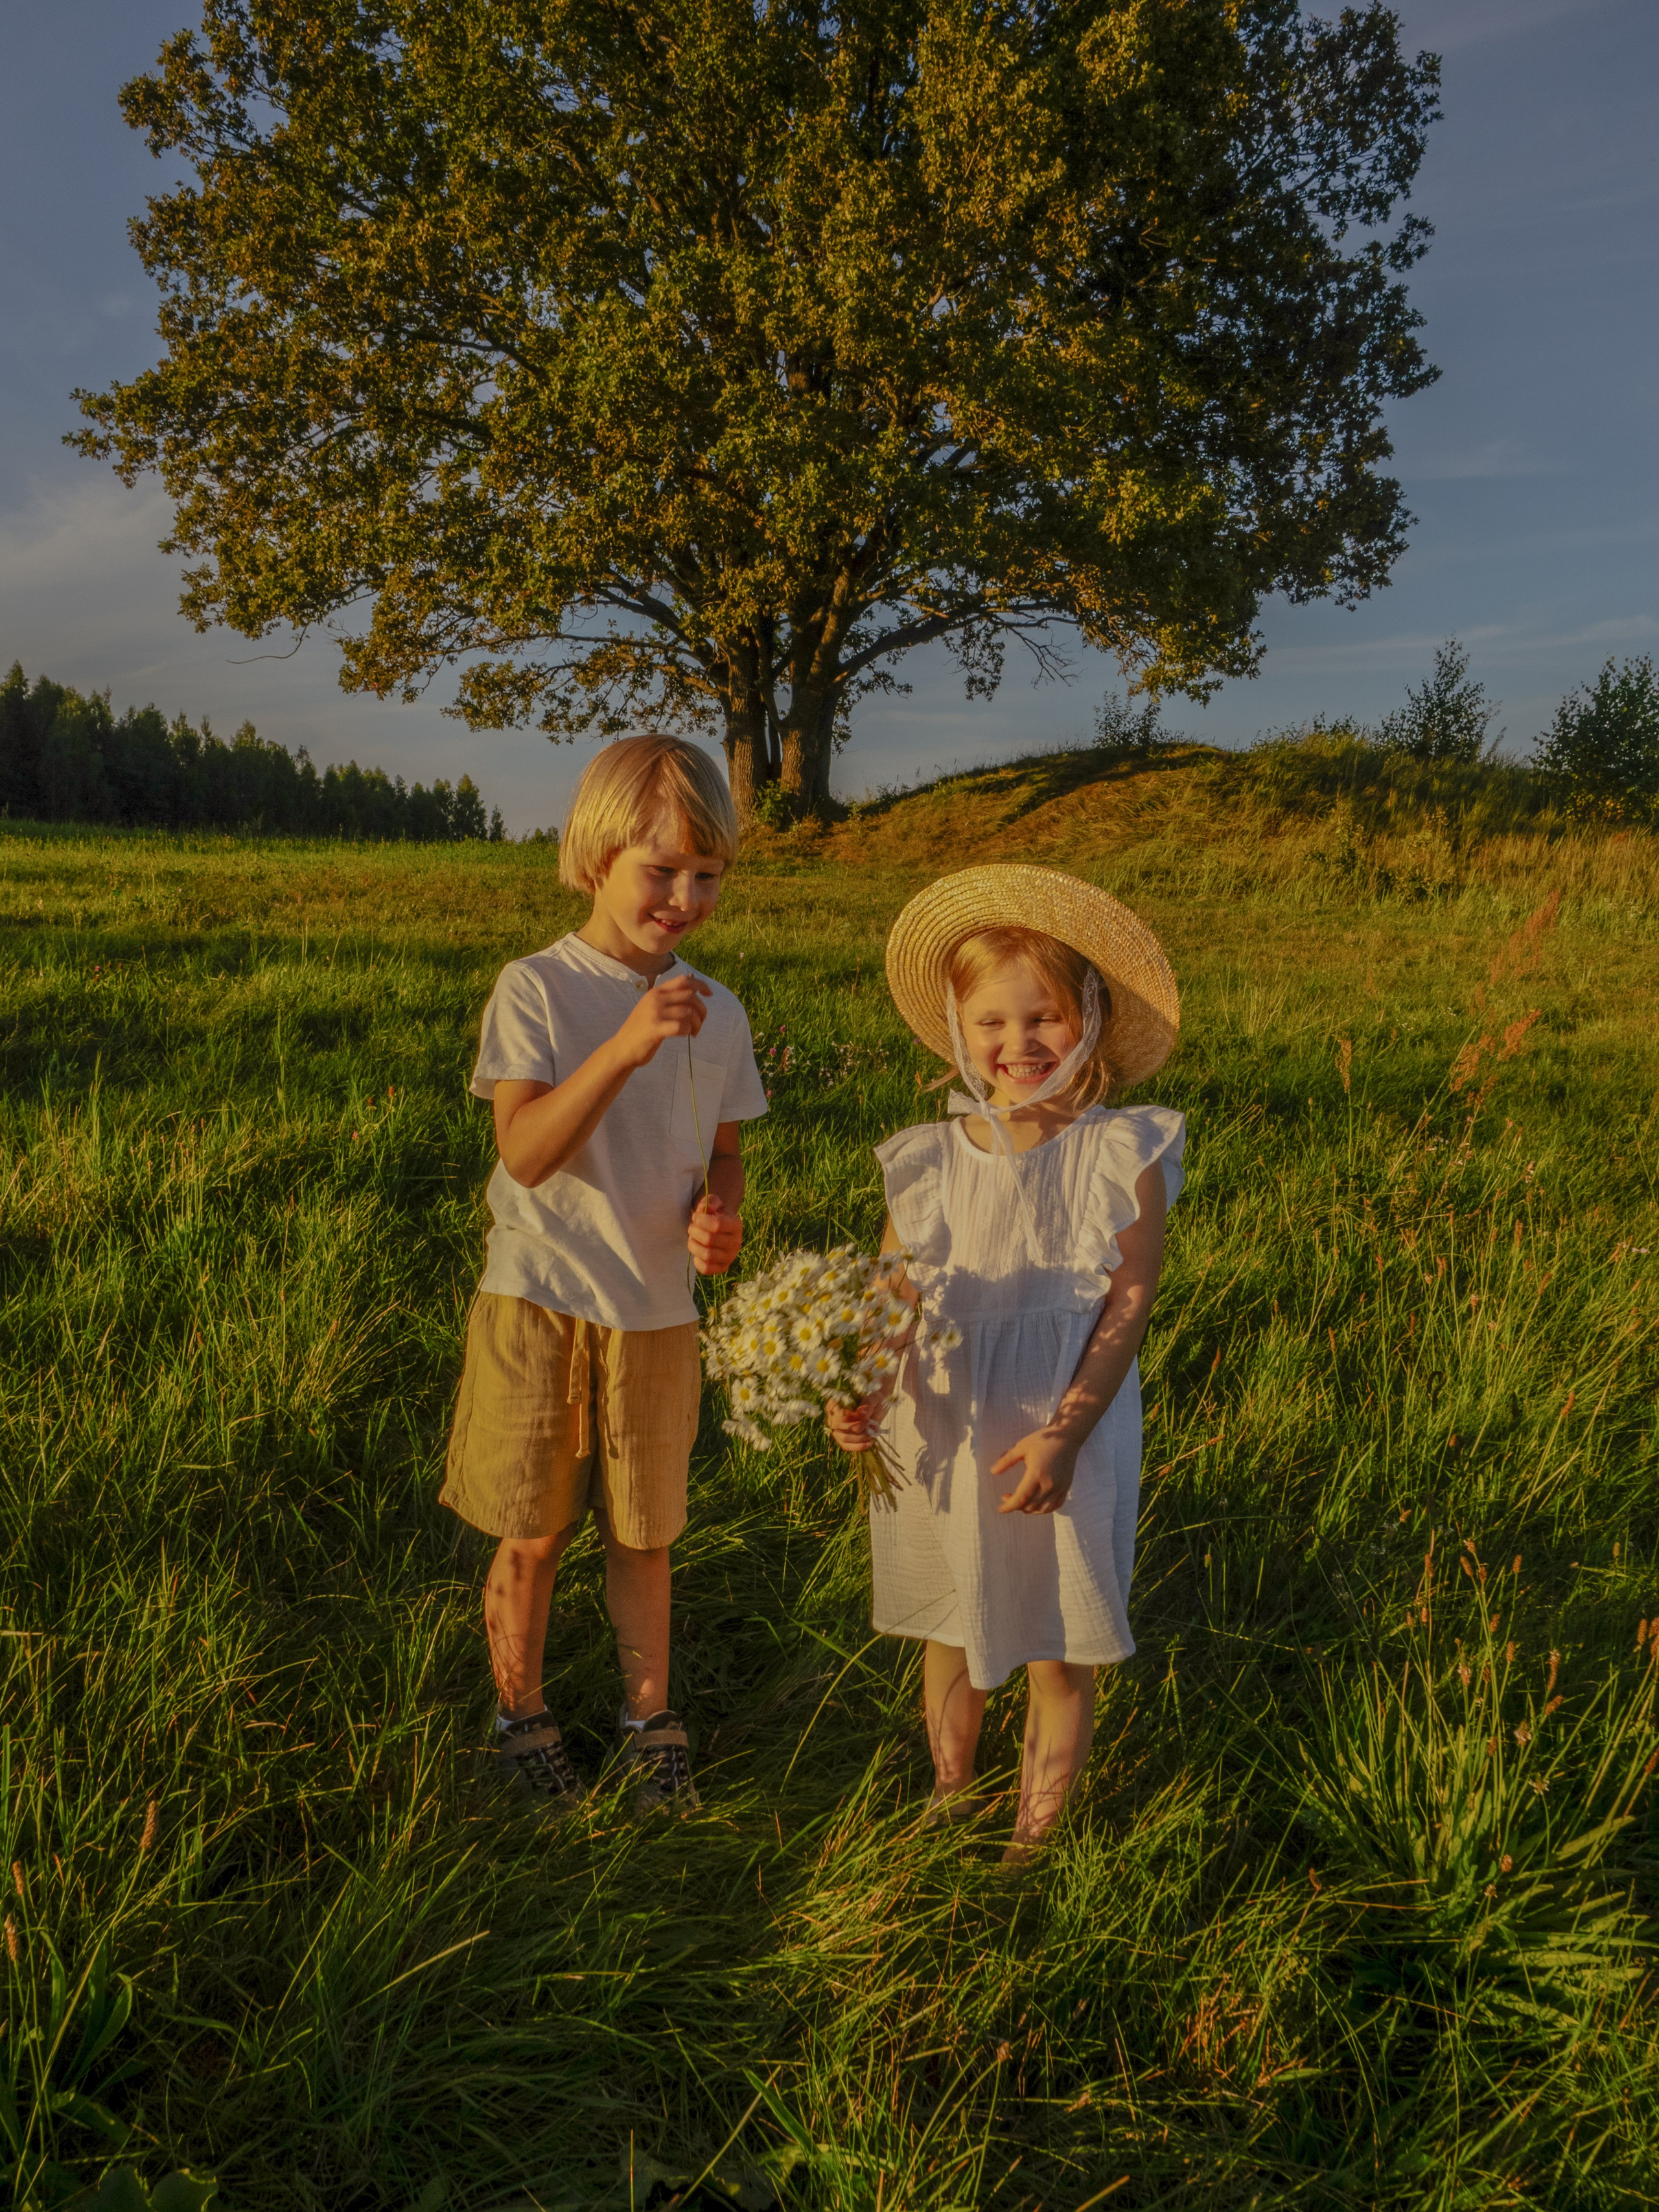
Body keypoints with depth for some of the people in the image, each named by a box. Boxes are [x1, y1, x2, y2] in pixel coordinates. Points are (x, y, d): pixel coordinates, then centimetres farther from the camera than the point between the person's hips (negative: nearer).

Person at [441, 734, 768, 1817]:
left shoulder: (717, 1012, 2)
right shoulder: (537, 989, -11)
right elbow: (526, 1154, -21)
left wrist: (720, 1212, -9)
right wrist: (624, 1048, -33)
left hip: (657, 1311, 3)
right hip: (539, 1301, -3)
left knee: (644, 1531, 16)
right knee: (533, 1535, 10)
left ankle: (650, 1719, 34)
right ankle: (523, 1718, 32)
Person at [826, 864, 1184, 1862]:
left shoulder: (1124, 1153, -10)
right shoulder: (931, 1161, -2)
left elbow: (1128, 1303, -13)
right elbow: (895, 1300, 0)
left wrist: (1065, 1431, -21)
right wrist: (863, 1394, -17)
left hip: (1066, 1431, -3)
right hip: (944, 1430, 3)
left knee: (1060, 1653, 11)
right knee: (952, 1634, 21)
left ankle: (1036, 1836, 33)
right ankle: (952, 1795, 45)